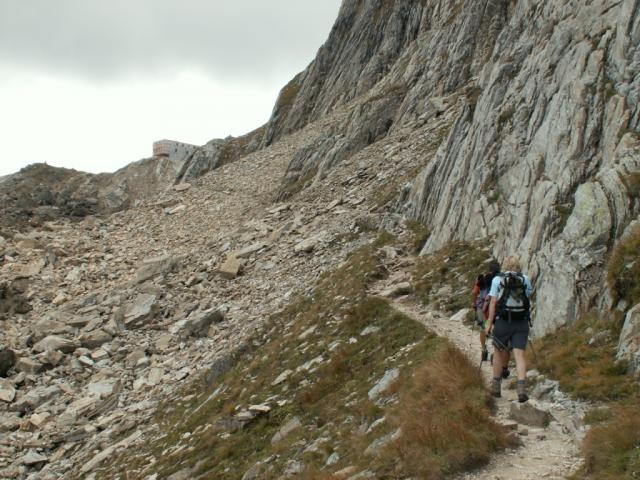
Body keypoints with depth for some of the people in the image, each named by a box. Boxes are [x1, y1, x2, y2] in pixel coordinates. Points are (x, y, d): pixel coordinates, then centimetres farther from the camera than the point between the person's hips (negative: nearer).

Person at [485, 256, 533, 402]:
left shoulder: (497, 279, 0)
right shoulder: (525, 279, 6)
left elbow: (493, 302, -6)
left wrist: (489, 323, -5)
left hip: (503, 321, -1)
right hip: (522, 322, 1)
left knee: (499, 352, 16)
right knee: (519, 354, -4)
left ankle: (496, 386, 22)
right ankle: (521, 388, -21)